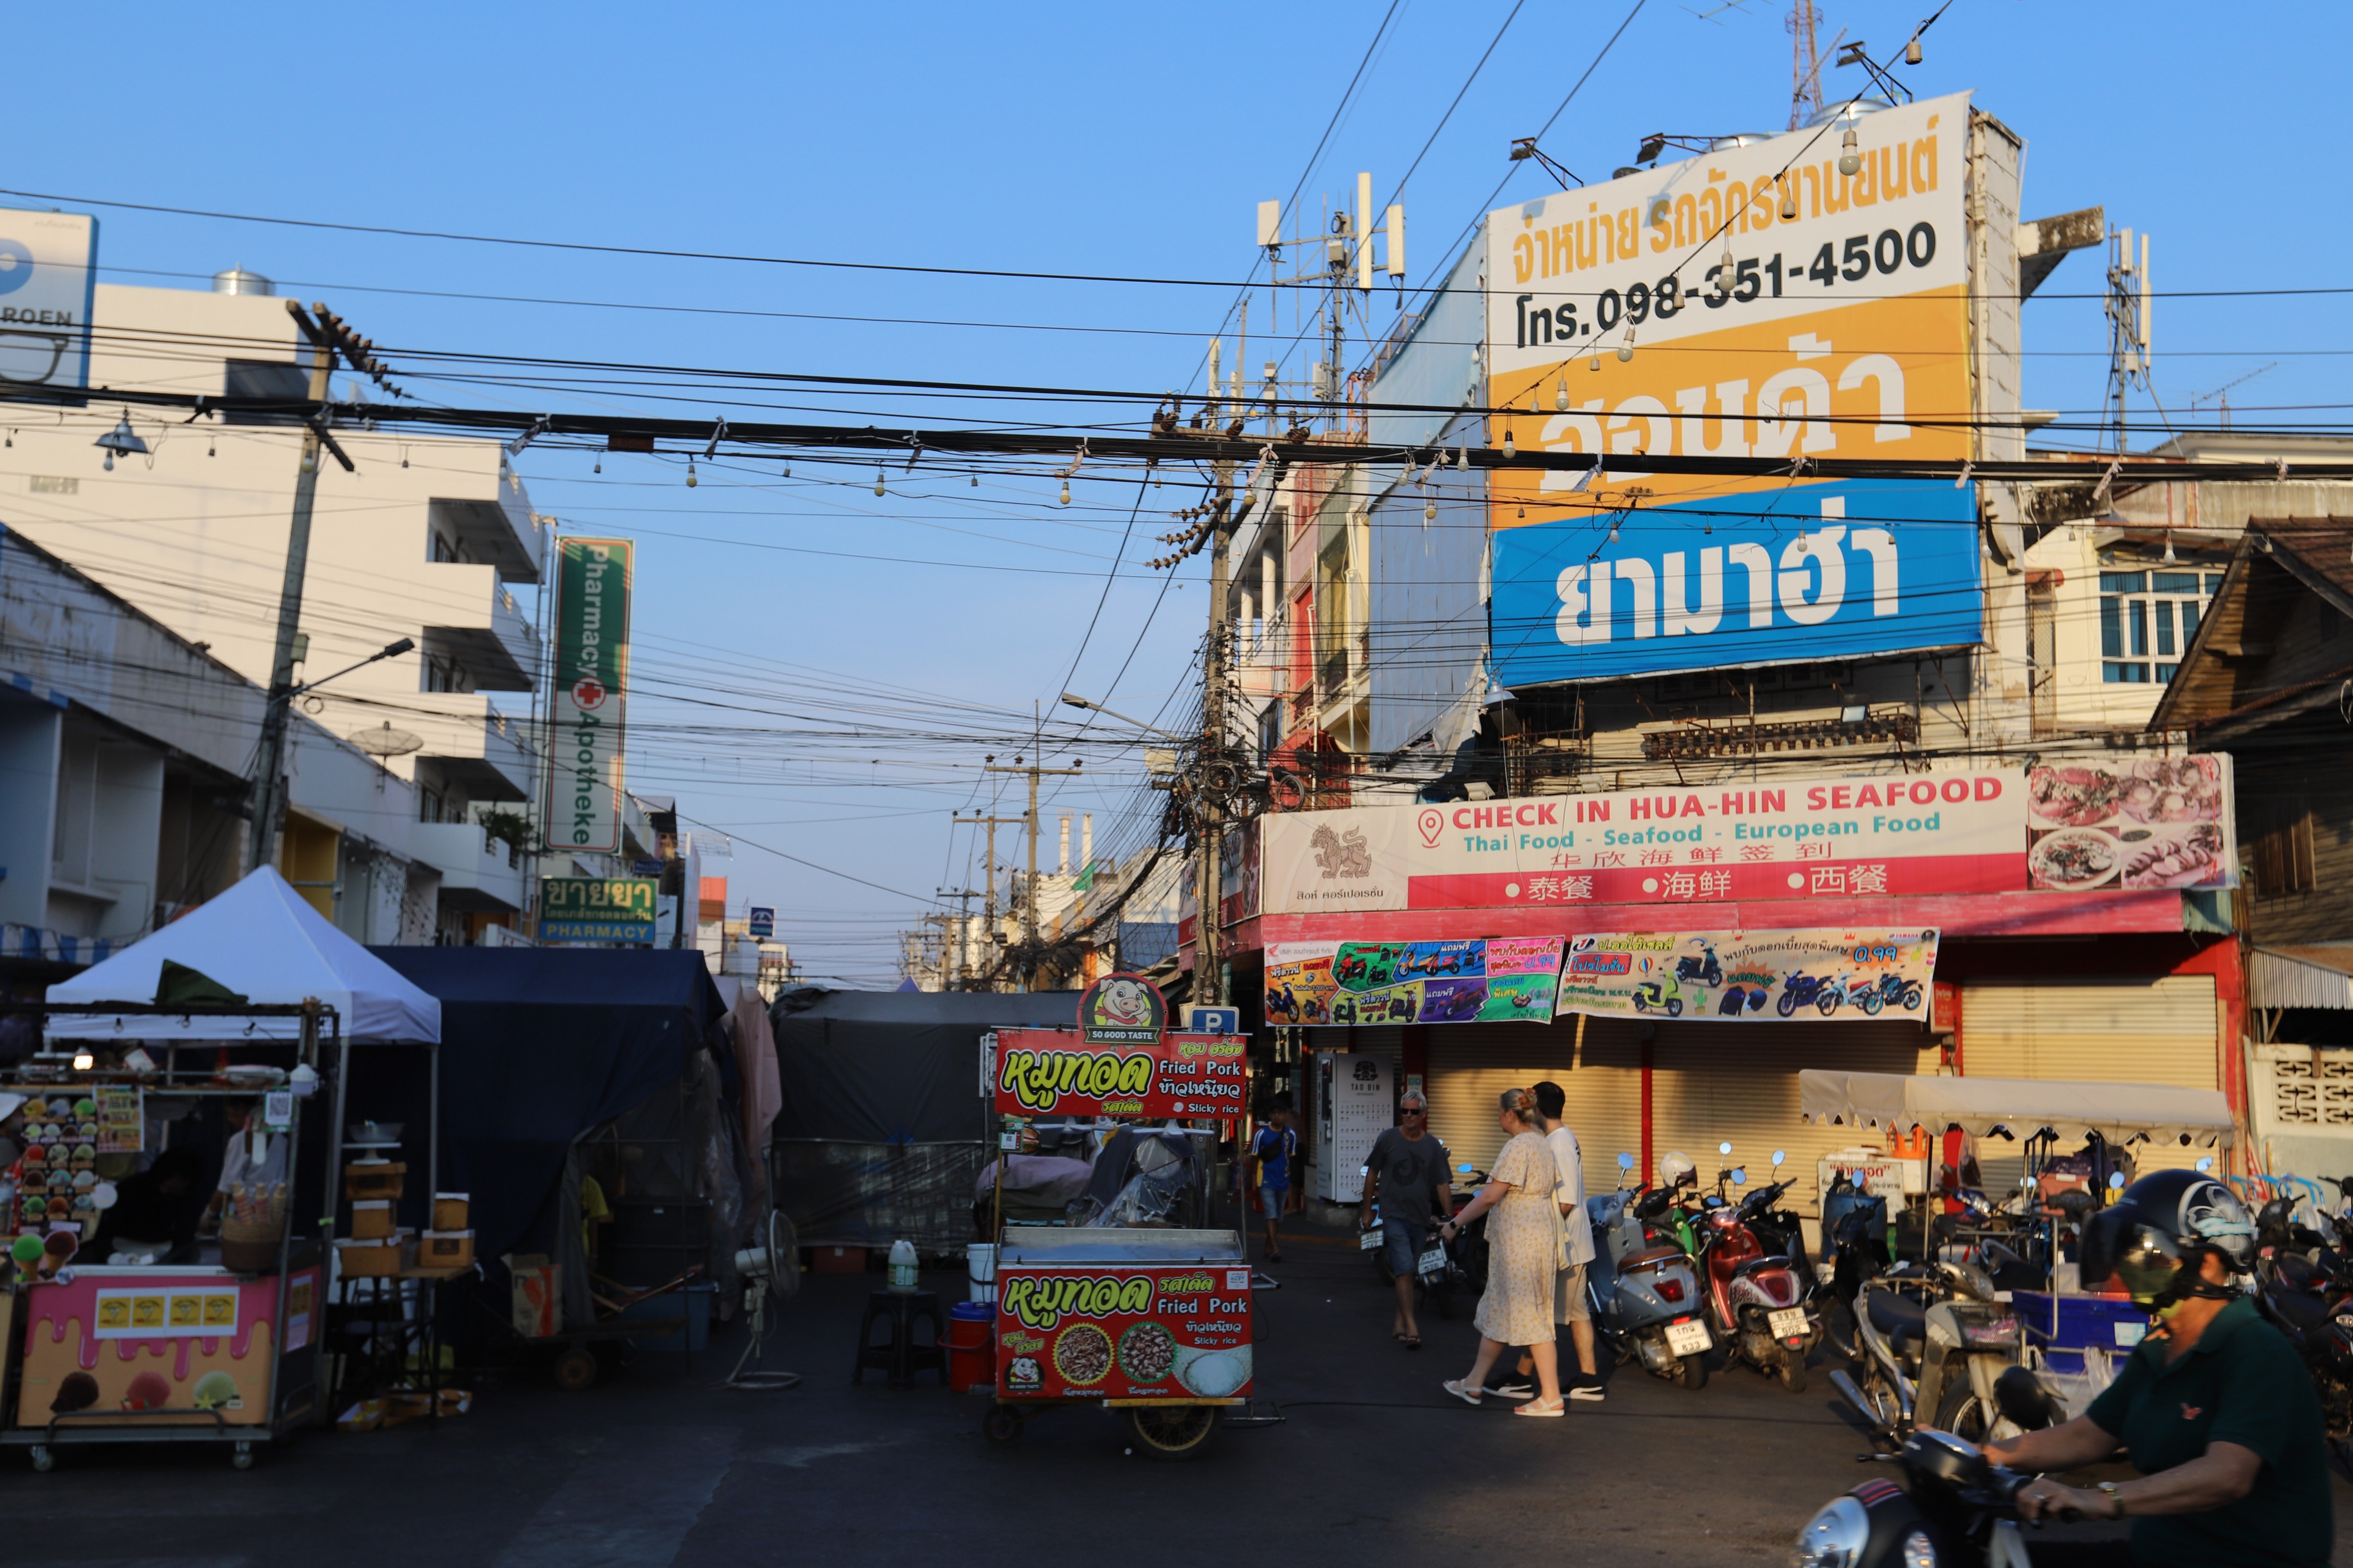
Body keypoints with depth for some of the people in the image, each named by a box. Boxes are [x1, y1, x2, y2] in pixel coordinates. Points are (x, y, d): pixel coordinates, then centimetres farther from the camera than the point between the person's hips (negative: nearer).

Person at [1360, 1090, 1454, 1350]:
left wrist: (1449, 1218, 0)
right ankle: (1411, 1327, -17)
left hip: (1421, 1218, 3)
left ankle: (1400, 1321, 26)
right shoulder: (1388, 1139, -1)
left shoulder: (1433, 1146, 4)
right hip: (1394, 1215, -3)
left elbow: (1443, 1184, 6)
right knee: (1404, 1271, -14)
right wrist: (1367, 1209, 8)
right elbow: (1372, 1173, 7)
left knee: (1408, 1272, 13)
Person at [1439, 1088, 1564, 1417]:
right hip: (1540, 1234, 10)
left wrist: (1455, 1223, -13)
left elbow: (1491, 1195, -19)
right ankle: (1473, 1385, 20)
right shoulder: (1541, 1144, 14)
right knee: (1496, 1311, 14)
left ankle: (1551, 1398, 0)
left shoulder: (1518, 1147, -16)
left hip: (1520, 1239, -10)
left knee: (1529, 1315, -4)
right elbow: (1555, 1194, 17)